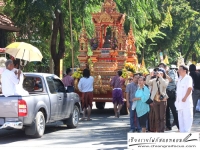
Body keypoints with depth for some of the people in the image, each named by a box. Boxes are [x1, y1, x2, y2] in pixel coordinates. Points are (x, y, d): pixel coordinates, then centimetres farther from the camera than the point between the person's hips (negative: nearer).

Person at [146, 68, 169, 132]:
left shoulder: (166, 80, 1)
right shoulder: (154, 80, 10)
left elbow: (165, 84, -21)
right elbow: (147, 83, -4)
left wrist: (160, 76, -22)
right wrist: (150, 76, -15)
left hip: (162, 100, -4)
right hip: (155, 100, 4)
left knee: (162, 117, -3)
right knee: (157, 117, 8)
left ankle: (162, 131, -1)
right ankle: (158, 131, 14)